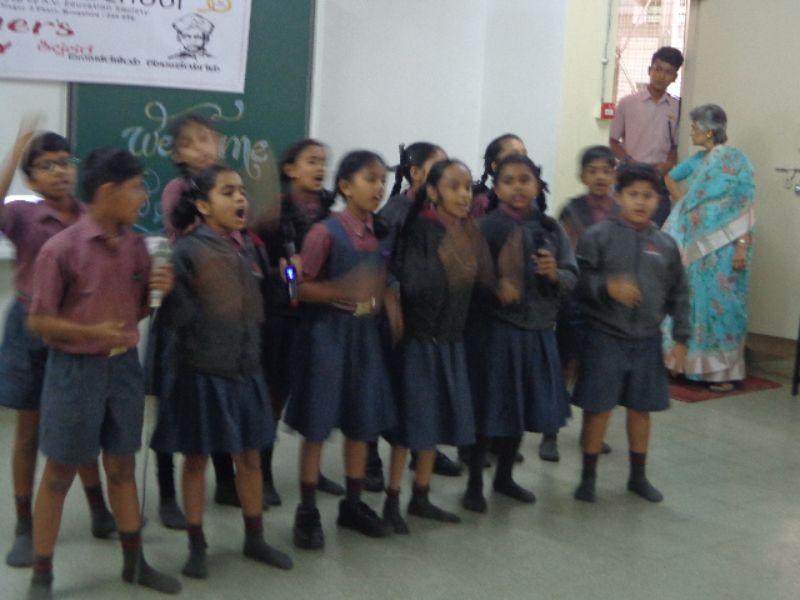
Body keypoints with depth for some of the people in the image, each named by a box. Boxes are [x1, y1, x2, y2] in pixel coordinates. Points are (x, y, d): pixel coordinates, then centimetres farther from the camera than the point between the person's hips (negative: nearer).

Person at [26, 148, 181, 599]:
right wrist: (92, 332, -25)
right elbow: (38, 321, -11)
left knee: (123, 466, 15)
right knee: (60, 473, 5)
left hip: (125, 366, 5)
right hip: (75, 370, -5)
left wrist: (156, 291, -8)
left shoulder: (136, 245, 3)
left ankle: (135, 562, 28)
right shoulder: (61, 248, -15)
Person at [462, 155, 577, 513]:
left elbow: (572, 278, 2)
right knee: (488, 410, 4)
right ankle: (474, 484, 20)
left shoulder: (551, 229, 4)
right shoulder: (486, 227, -9)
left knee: (521, 407, 17)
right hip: (494, 329, -5)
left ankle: (504, 477, 36)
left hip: (537, 331, 5)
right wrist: (494, 284, -30)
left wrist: (555, 274, -19)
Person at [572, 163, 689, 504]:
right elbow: (580, 279, -12)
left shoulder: (666, 245, 5)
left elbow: (677, 294, 9)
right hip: (605, 338, -4)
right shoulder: (599, 236, -7)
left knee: (641, 409, 15)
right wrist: (607, 287, -28)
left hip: (647, 341, 4)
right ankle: (588, 476, 20)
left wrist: (680, 338, 6)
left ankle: (638, 476, 32)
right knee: (598, 409, 3)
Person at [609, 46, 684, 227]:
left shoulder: (677, 108, 4)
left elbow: (676, 145, 14)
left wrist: (669, 164, -7)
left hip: (660, 182, 1)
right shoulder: (627, 103, 1)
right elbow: (614, 141, 7)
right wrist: (630, 161, -9)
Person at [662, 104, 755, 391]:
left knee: (719, 304, -3)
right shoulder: (698, 160, 11)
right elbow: (670, 178, 29)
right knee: (694, 301, 9)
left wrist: (742, 247, -18)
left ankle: (724, 370, 5)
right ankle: (693, 362, 19)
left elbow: (745, 207, -12)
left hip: (722, 247, -7)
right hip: (696, 245, 7)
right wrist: (682, 203, 13)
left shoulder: (734, 160, -9)